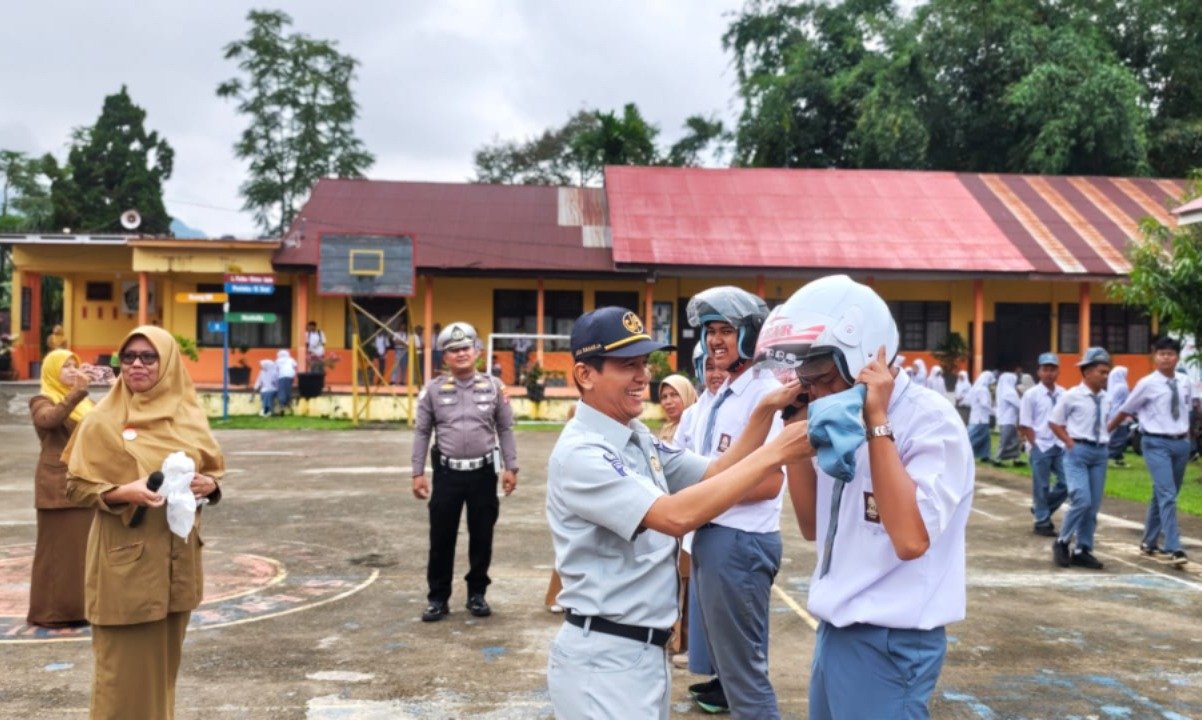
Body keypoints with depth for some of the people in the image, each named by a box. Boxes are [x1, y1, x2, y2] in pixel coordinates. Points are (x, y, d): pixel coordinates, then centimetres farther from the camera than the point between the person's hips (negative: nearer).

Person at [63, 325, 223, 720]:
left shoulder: (189, 415, 5)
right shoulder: (102, 420, -5)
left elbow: (214, 468, 14)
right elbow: (76, 485, -5)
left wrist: (208, 484, -8)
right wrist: (122, 492, -22)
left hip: (177, 558, 4)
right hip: (126, 560, -4)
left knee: (165, 655, 14)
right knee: (125, 662, 0)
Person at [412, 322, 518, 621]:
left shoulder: (493, 387, 1)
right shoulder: (433, 389, -1)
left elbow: (505, 430, 5)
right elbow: (422, 433, 3)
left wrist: (510, 467, 1)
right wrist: (418, 473, -1)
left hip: (483, 472, 1)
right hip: (447, 472, 0)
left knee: (482, 537, 9)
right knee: (441, 538, 5)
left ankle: (477, 594, 25)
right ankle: (438, 598, 17)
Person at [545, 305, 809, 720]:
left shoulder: (640, 438, 9)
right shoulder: (580, 454, -20)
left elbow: (712, 474, 7)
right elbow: (677, 516, -30)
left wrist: (766, 411, -6)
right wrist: (775, 453, -30)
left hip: (648, 649, 9)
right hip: (603, 660, -9)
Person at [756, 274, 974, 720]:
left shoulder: (930, 422, -18)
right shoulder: (843, 421, 5)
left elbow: (911, 539, -29)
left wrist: (877, 423, -25)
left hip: (890, 643, -8)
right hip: (835, 632, 8)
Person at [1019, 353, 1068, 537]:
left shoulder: (1063, 394, 5)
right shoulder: (1031, 395, -7)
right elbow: (1024, 425, -6)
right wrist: (1035, 445, -9)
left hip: (1060, 446, 5)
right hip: (1040, 446, -4)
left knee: (1066, 483, 4)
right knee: (1041, 486, 3)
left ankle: (1040, 508, 25)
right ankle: (1042, 522, 16)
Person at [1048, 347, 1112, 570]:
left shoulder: (1106, 399, 8)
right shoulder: (1071, 396, -6)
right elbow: (1054, 423, 1)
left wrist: (1104, 439, 6)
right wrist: (1071, 443, -6)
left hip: (1100, 452, 6)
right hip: (1078, 451, -6)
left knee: (1094, 505, 6)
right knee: (1081, 500, -15)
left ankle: (1083, 551, 16)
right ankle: (1062, 542, 5)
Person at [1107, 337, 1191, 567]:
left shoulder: (1185, 382, 5)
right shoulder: (1147, 384, -8)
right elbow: (1125, 411, 2)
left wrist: (1185, 433, 17)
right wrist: (1106, 431, 9)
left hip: (1181, 442, 5)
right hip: (1157, 443, -5)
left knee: (1163, 495, 14)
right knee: (1167, 495, -15)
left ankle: (1149, 543, 28)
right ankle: (1173, 549, -17)